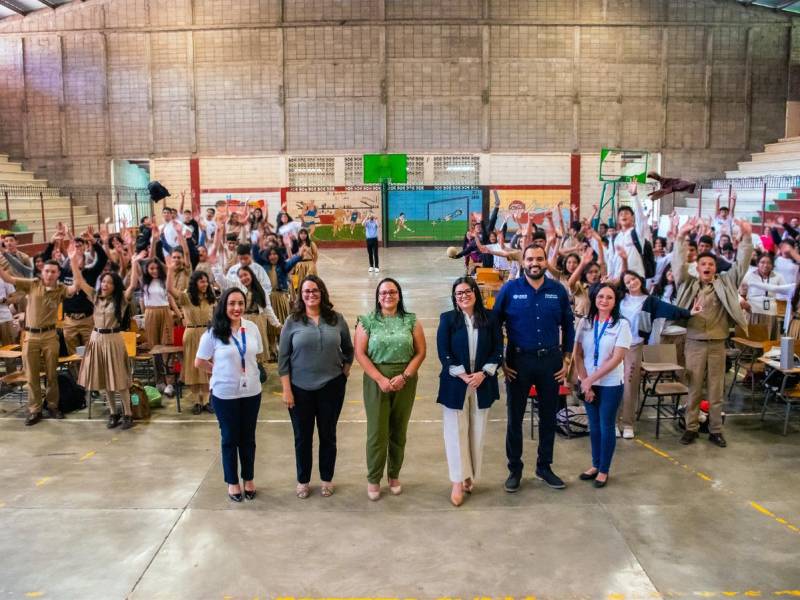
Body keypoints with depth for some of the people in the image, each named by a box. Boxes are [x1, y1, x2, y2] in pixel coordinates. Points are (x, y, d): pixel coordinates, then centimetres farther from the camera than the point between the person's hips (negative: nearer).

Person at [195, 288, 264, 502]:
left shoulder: (252, 328, -2)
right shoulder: (213, 332, -11)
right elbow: (199, 362, -2)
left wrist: (245, 371, 5)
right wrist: (221, 371, 4)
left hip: (251, 391, 3)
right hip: (225, 394, -3)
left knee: (248, 438, 15)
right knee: (230, 439, 11)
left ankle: (248, 479, 32)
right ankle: (232, 482, 28)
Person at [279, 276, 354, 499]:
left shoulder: (337, 320, 1)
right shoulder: (292, 322, -3)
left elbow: (349, 350, 12)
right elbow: (283, 358, -3)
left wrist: (345, 372, 3)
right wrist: (286, 390, -7)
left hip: (331, 387, 1)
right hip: (300, 388, -1)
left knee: (328, 435, 13)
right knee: (302, 437, 11)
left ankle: (326, 479, 30)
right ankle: (302, 481, 28)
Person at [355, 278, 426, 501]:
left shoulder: (411, 321, 4)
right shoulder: (367, 321, 0)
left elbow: (420, 352, 1)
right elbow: (360, 354, -5)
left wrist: (404, 376, -11)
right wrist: (380, 379, -13)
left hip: (405, 381, 2)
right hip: (376, 381, -1)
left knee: (399, 431, 10)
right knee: (377, 431, -1)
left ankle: (394, 475, 25)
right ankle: (373, 479, 14)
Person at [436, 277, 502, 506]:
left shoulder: (490, 318, 2)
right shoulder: (447, 319, -1)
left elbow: (498, 350, 1)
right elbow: (443, 352, -5)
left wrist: (483, 373, -11)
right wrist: (462, 375, -14)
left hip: (483, 382, 2)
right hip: (455, 384, -2)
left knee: (477, 433, 9)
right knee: (456, 432, 0)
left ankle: (470, 477, 21)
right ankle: (458, 482, 7)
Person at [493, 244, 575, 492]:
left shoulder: (558, 291, 1)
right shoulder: (509, 289, -5)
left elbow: (568, 326, 10)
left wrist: (567, 359, 5)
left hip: (551, 361, 2)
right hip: (518, 361, -2)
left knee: (548, 416, 13)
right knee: (515, 417, 7)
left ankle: (544, 467, 29)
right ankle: (514, 469, 21)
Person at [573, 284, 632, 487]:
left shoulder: (622, 324, -9)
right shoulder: (585, 322, 0)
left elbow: (616, 359, -13)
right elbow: (578, 355, 1)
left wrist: (590, 380, -13)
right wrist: (584, 382, -7)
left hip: (611, 384, -3)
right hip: (587, 383, 3)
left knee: (606, 426, 6)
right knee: (593, 425, 13)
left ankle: (604, 470, 18)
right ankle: (595, 465, 26)